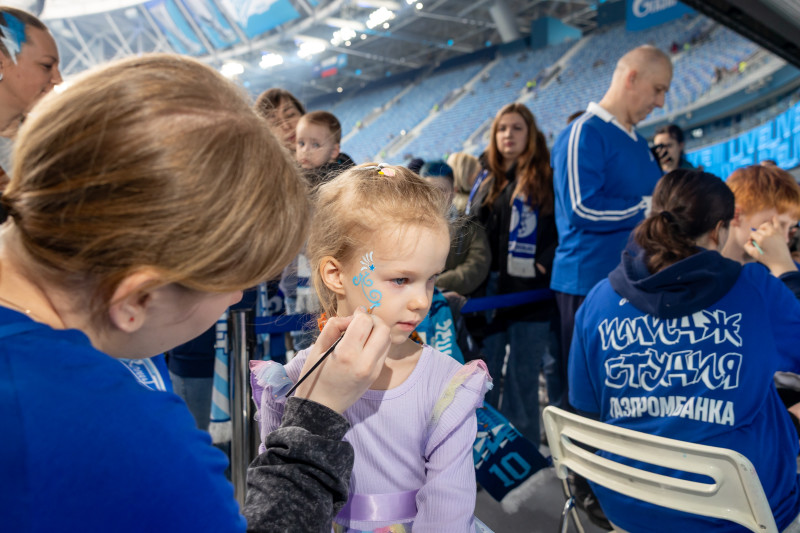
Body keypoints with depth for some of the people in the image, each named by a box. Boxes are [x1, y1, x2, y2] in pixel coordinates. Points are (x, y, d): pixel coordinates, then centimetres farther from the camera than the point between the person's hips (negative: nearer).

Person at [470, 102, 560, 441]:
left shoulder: (547, 179, 1)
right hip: (490, 293, 4)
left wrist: (545, 263, -16)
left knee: (523, 379, 5)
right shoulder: (486, 181, 13)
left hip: (531, 295, -4)